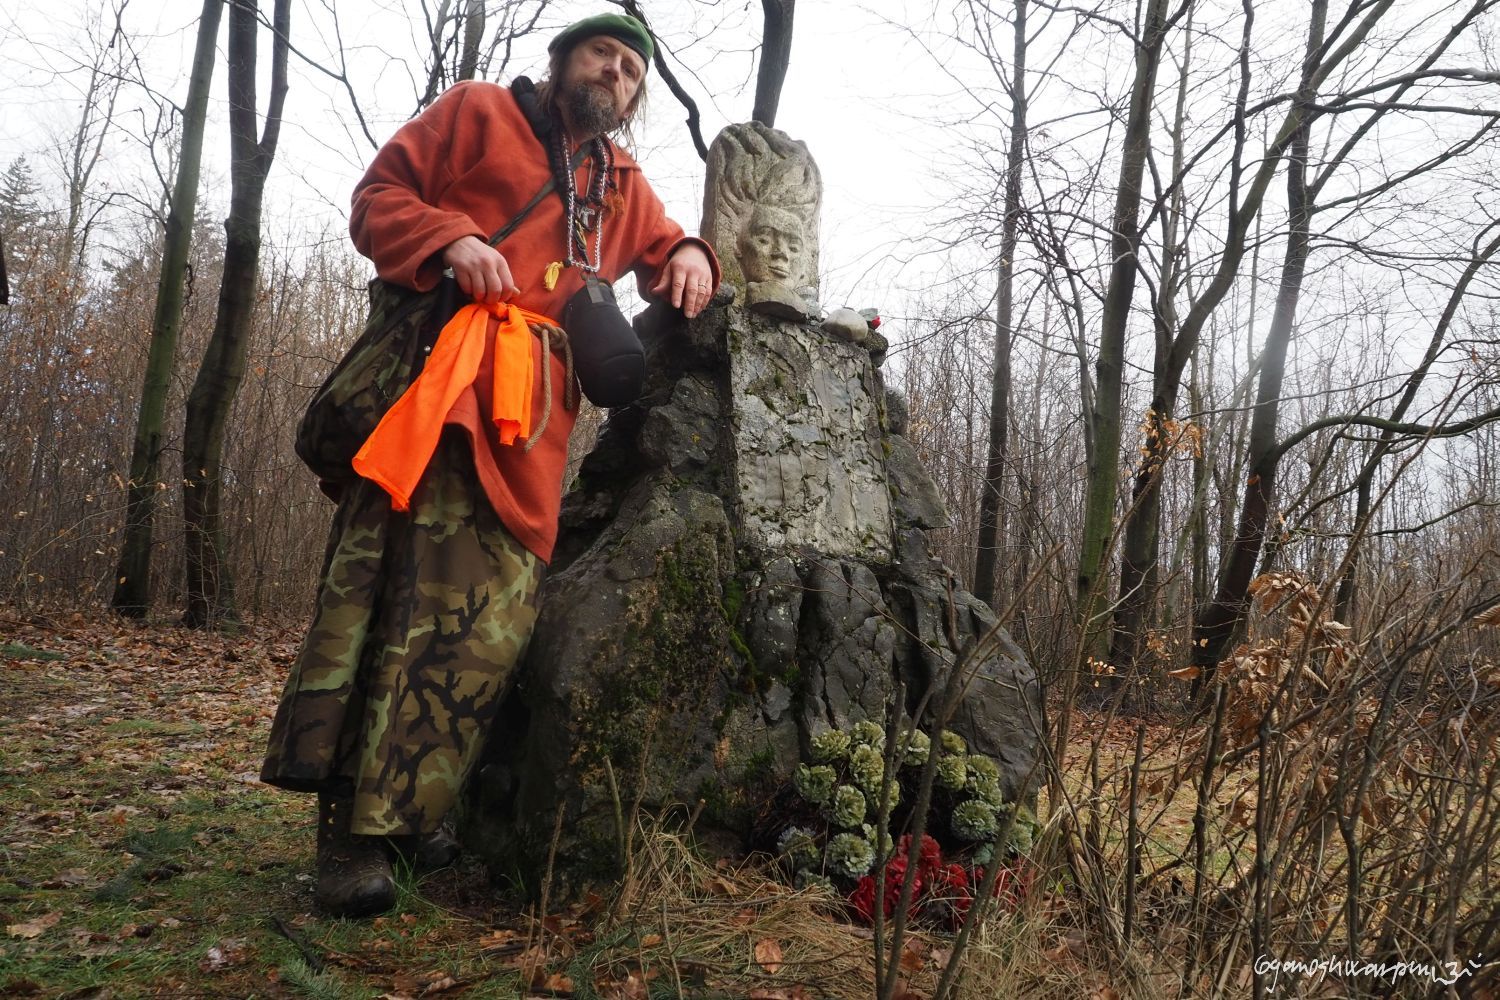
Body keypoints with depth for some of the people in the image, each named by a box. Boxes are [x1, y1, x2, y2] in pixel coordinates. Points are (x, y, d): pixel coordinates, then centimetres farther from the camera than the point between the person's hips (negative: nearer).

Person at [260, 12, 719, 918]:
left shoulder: (624, 184, 27)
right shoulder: (477, 112, 13)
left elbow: (660, 247, 35)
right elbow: (379, 198, 9)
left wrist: (689, 256, 10)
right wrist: (450, 240, -12)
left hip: (535, 406, 6)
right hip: (440, 370, -5)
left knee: (497, 609, -1)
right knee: (405, 585, -16)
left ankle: (405, 810, 10)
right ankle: (350, 827, -11)